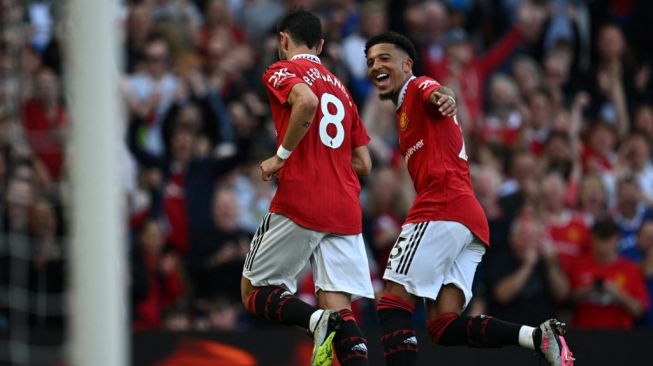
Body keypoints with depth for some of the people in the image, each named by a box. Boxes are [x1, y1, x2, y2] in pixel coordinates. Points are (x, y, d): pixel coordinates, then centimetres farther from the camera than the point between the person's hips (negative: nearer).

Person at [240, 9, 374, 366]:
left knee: (255, 292, 8)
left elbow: (307, 101, -21)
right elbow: (364, 164, 20)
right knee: (338, 307, 0)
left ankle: (316, 320, -22)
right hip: (345, 210, 6)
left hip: (299, 202, -6)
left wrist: (282, 156, -12)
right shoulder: (340, 87, 23)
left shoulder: (282, 71, 3)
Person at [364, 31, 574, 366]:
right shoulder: (405, 112, 32)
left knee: (392, 305, -9)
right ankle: (538, 336, -17)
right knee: (444, 326, -3)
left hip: (443, 212, -9)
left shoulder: (418, 88, 3)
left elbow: (435, 93, -23)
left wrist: (444, 98, -46)